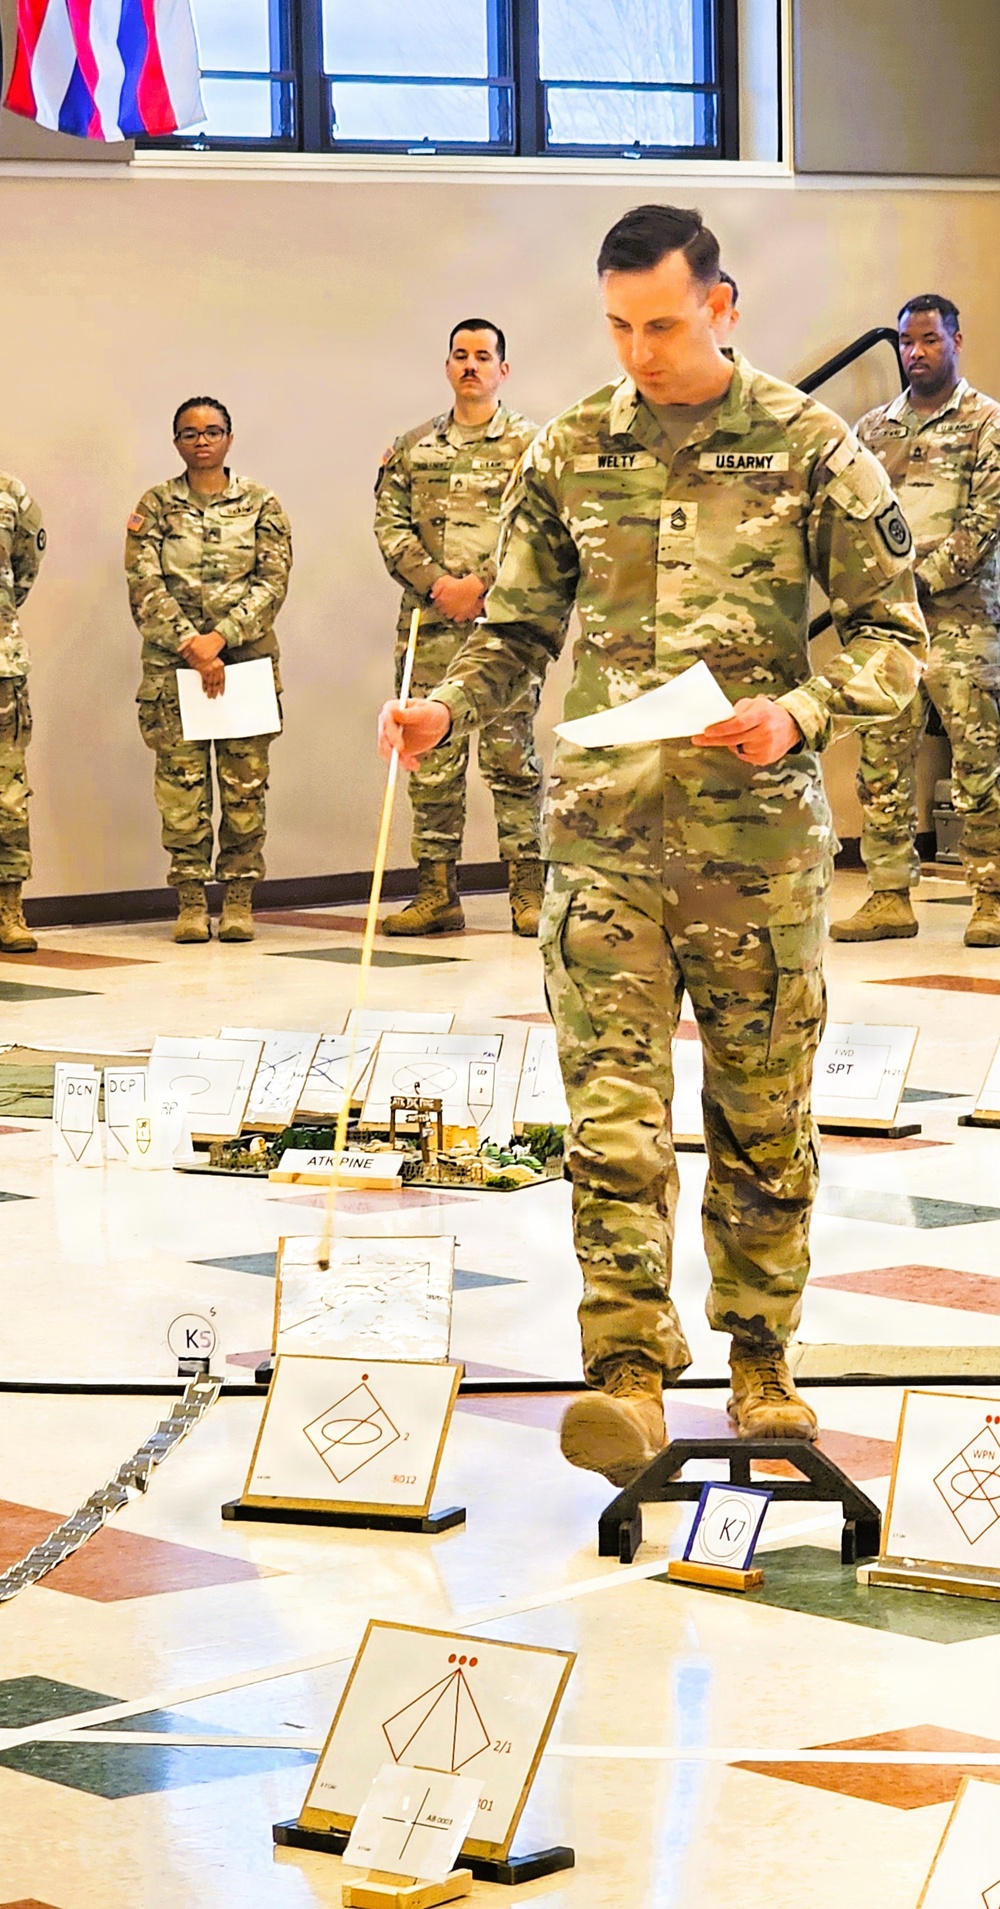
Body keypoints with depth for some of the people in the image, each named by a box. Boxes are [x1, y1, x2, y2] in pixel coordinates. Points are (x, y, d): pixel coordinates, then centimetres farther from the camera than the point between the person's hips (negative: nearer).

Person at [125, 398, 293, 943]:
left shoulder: (261, 505, 7)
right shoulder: (155, 506, 7)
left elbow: (272, 582, -2)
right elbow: (145, 587, -2)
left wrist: (220, 637, -13)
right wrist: (192, 647, -13)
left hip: (247, 656, 0)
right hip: (172, 661, 0)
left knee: (246, 781, -2)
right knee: (181, 780, -3)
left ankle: (239, 900, 5)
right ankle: (190, 902, 2)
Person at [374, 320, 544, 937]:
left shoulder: (530, 444, 5)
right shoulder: (413, 448, 15)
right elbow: (390, 524, 7)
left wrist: (479, 585, -13)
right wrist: (436, 584, -7)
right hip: (429, 623, 3)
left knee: (512, 755, -3)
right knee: (432, 759, 3)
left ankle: (528, 891, 2)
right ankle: (437, 893, 8)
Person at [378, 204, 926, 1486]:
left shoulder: (811, 447, 0)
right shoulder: (569, 455, 6)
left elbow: (893, 632, 1)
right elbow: (517, 630, 12)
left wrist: (802, 712, -16)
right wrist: (443, 711, -7)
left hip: (759, 831, -1)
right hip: (605, 825, 1)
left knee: (762, 1114, 8)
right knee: (612, 1107, -8)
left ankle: (760, 1362, 22)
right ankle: (629, 1378, -9)